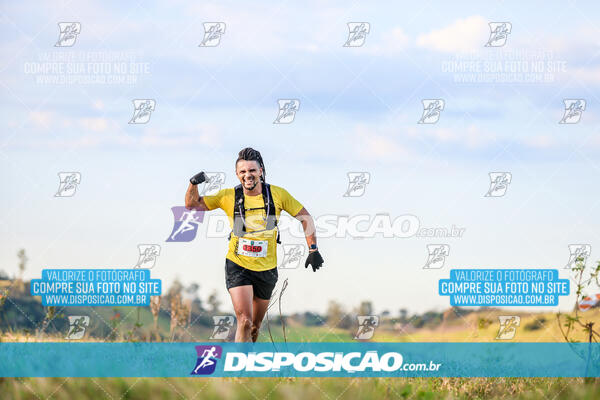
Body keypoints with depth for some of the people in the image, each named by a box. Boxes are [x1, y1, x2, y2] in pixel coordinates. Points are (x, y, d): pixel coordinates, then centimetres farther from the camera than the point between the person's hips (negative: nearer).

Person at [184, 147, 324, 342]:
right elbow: (192, 204, 2)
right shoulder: (228, 196, -5)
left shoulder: (278, 194, -5)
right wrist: (194, 184, -18)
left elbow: (305, 217, 4)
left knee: (255, 326, 12)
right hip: (238, 266, -2)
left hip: (266, 269, 2)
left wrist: (313, 249, -3)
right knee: (245, 321, -19)